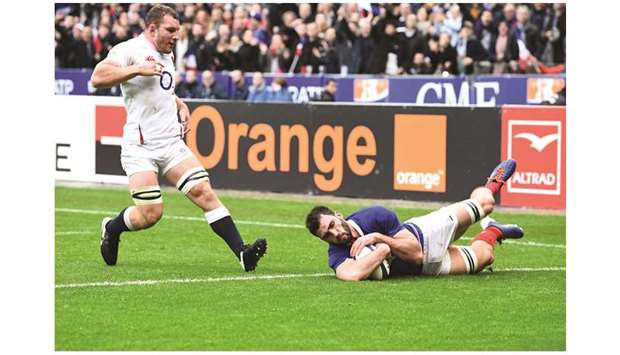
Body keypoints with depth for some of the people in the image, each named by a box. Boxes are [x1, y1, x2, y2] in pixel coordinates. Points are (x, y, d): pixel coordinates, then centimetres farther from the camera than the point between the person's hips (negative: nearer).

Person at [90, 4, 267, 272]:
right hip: (140, 147, -7)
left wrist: (180, 105, 20)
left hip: (172, 143, 7)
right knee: (150, 214, -12)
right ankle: (111, 228, 20)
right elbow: (97, 78, -21)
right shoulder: (130, 49, -8)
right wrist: (138, 69, -25)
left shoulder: (166, 54, 19)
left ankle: (242, 252, -16)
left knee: (204, 192, -10)